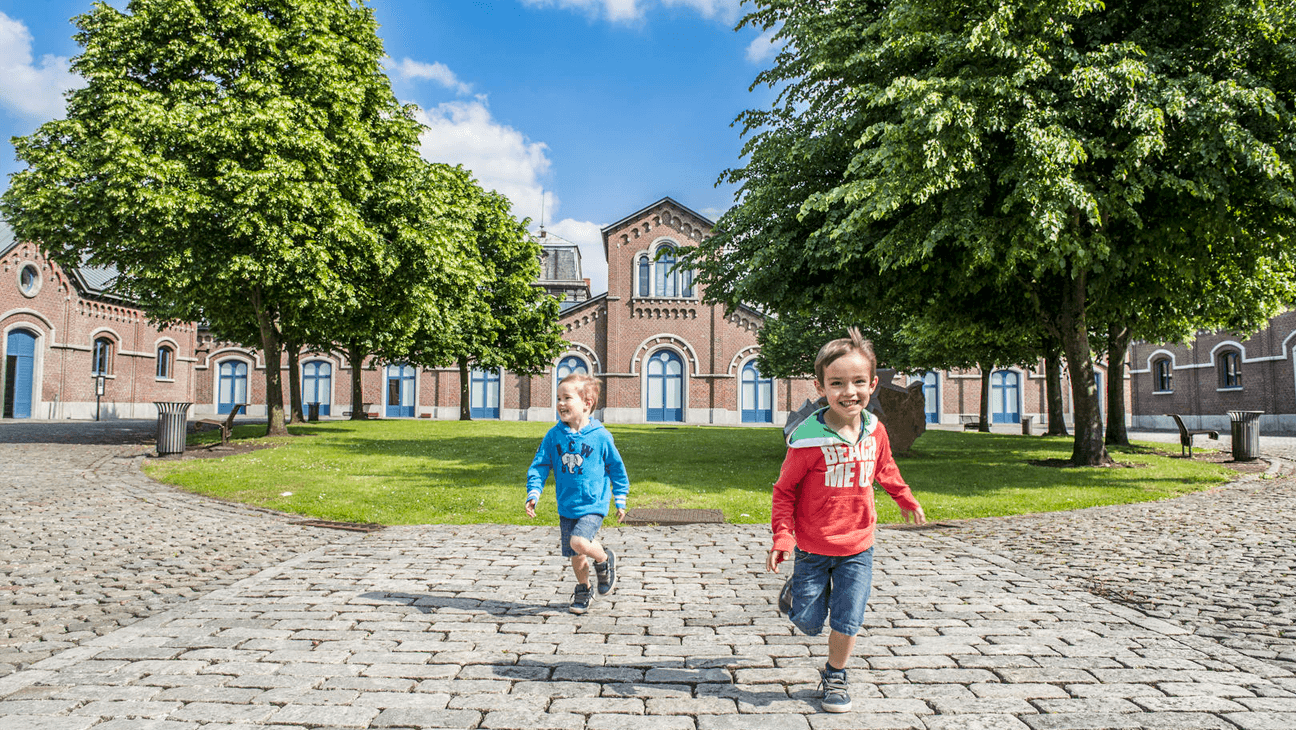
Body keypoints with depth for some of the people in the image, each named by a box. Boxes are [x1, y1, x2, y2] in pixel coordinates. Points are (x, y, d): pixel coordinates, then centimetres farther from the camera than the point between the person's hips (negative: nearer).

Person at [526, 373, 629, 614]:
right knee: (575, 556, 11)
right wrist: (533, 494, -9)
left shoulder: (600, 436, -9)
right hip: (566, 506, 4)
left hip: (593, 505, -4)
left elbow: (616, 467, 2)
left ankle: (604, 560, 8)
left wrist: (620, 500, 6)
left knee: (579, 542, -24)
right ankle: (583, 589, 37)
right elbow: (539, 465, 3)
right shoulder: (554, 435, -2)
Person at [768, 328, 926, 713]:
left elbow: (885, 468, 17)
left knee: (846, 621, 5)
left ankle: (834, 675, 31)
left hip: (858, 547, 3)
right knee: (809, 623, 10)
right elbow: (784, 490, -12)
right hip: (813, 547, -3)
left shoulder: (875, 431, -6)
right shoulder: (809, 440, -22)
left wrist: (906, 499, 28)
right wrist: (782, 538, -18)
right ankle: (796, 589, 42)